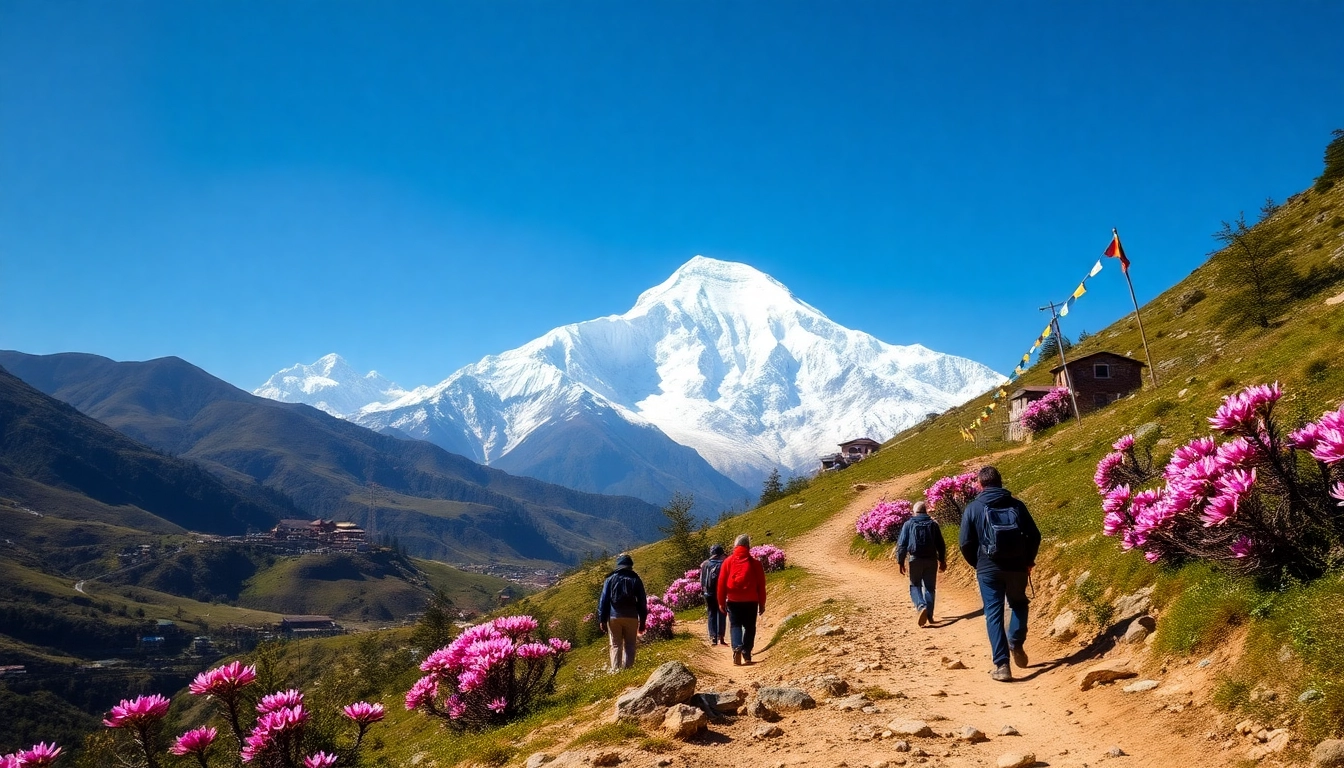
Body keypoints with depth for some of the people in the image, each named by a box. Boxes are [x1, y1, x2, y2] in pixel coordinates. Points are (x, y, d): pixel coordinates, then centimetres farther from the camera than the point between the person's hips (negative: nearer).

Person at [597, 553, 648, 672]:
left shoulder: (611, 579, 5)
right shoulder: (636, 580, 6)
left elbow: (603, 600, 2)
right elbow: (642, 603, 6)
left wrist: (602, 620, 4)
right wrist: (642, 622, 10)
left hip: (614, 617, 0)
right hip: (631, 617, 0)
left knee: (616, 646, 6)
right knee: (629, 646, 6)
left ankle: (615, 671, -1)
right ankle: (627, 670, -1)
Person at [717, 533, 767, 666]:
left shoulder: (729, 561, 0)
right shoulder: (755, 563, 1)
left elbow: (721, 583, 1)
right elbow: (761, 585, 4)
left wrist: (721, 602, 9)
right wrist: (762, 604, 12)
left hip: (733, 600, 0)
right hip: (751, 601, 0)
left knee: (735, 625, 7)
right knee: (749, 627, 12)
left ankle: (737, 647, -16)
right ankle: (746, 654, 8)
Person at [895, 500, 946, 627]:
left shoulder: (908, 524, -2)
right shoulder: (933, 524, 4)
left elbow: (902, 544, -6)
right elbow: (941, 544, 7)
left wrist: (901, 562, 0)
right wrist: (942, 561, 18)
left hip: (915, 560, -2)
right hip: (931, 560, 2)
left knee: (915, 586, 8)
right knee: (929, 587, 13)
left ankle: (922, 606, -17)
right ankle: (929, 615, 13)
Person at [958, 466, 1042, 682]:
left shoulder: (973, 508, -3)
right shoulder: (1016, 505, 2)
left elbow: (965, 543, -3)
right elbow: (1034, 536, 3)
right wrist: (1028, 561, 18)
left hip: (988, 569, -2)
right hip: (1017, 567, 2)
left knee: (994, 614, 3)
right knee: (1019, 604, 26)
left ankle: (1002, 665, -3)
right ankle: (1016, 643, 8)